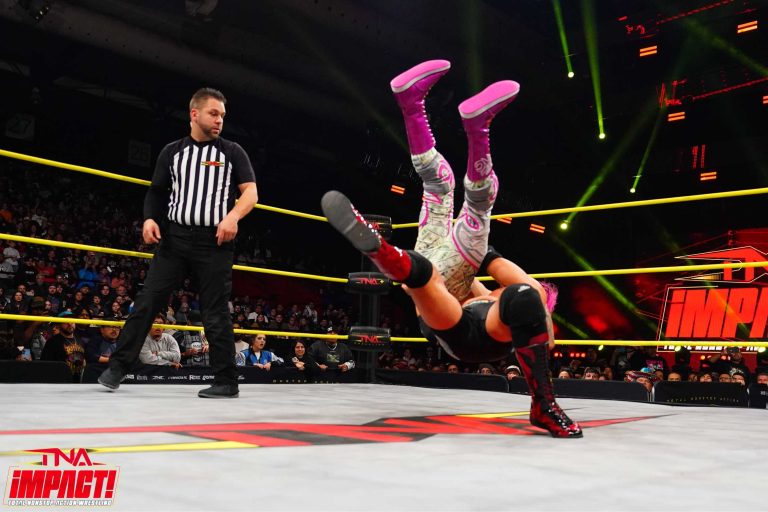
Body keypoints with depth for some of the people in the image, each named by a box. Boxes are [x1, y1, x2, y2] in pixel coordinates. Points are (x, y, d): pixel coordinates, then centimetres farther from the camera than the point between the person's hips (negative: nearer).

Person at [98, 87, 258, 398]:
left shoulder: (232, 152, 7)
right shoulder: (172, 152, 13)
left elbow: (251, 192, 1)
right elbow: (157, 191, 17)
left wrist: (233, 215, -18)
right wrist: (150, 218, -2)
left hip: (214, 241, -2)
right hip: (174, 237, 2)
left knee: (215, 312, -1)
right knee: (147, 301, -1)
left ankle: (226, 382, 7)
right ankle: (118, 366, 8)